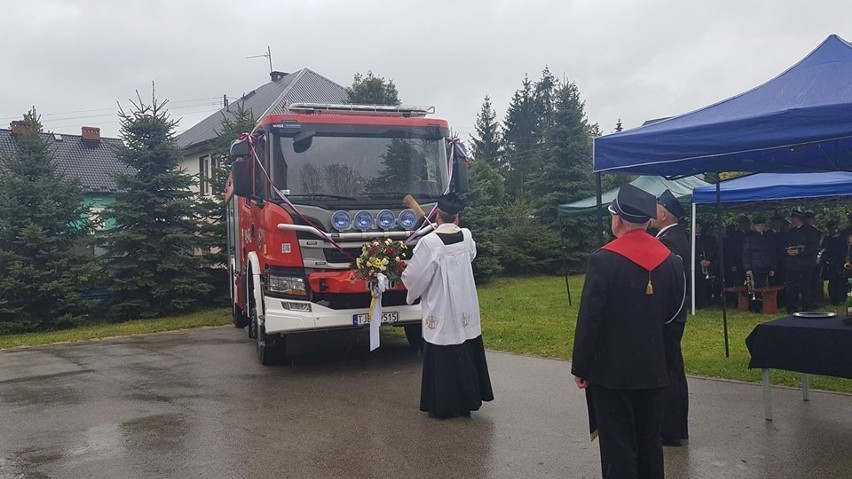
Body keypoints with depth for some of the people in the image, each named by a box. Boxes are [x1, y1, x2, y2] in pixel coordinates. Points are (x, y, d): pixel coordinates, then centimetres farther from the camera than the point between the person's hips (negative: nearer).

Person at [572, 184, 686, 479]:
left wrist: (580, 368, -7)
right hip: (653, 368, 6)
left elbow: (589, 319, -16)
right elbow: (676, 312, 9)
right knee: (650, 444, 17)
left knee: (618, 447, 3)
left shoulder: (603, 260, -16)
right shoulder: (670, 260, 1)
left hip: (612, 369, -5)